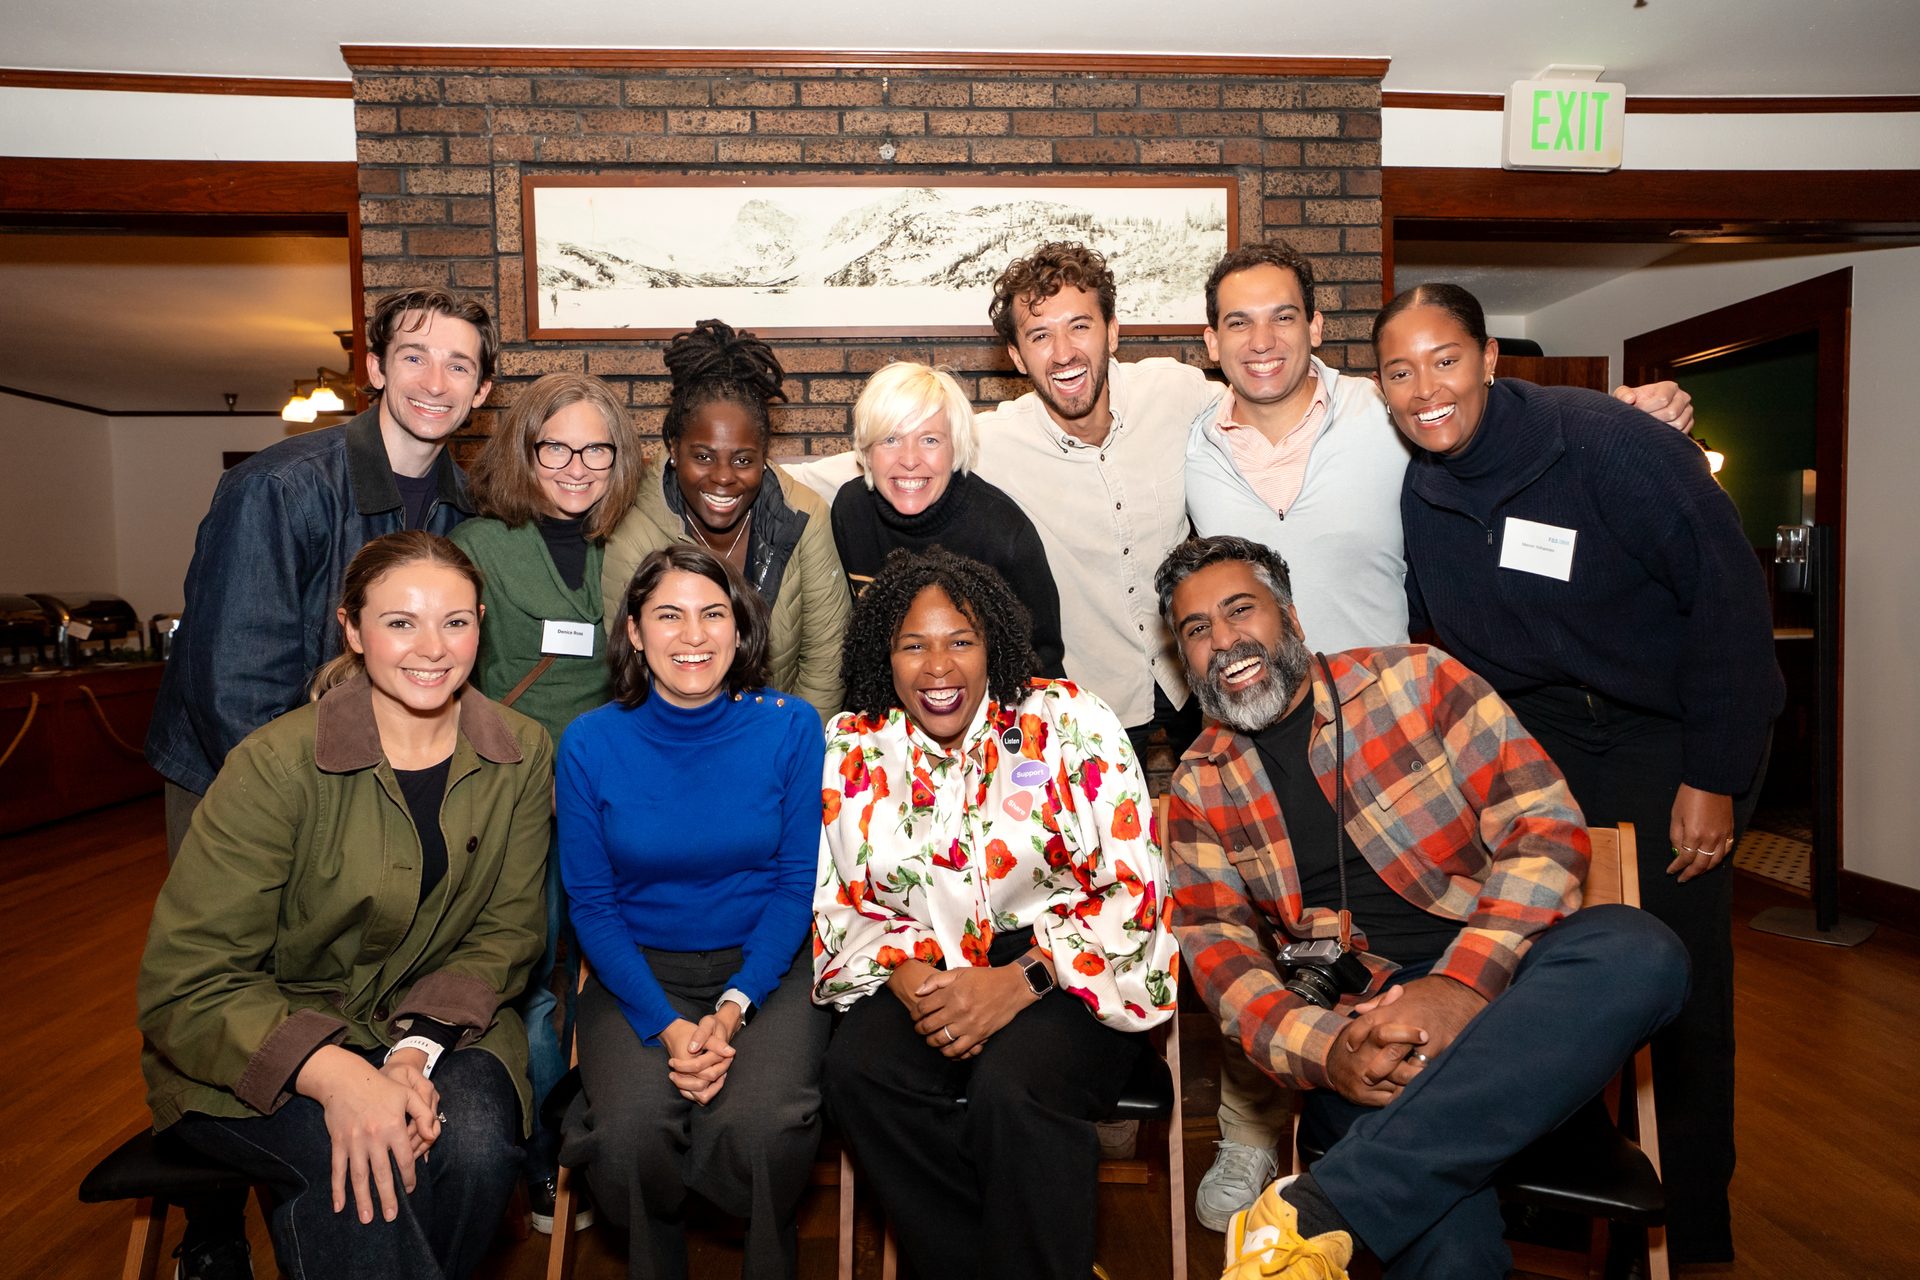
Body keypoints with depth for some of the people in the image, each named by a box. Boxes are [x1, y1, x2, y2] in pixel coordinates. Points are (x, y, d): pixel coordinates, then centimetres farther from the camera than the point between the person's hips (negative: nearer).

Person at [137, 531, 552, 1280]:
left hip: (431, 1025, 4)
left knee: (477, 1144, -26)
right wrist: (336, 1074, -33)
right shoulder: (277, 765, -18)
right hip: (261, 1044, -3)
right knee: (365, 1165, -32)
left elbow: (505, 933, -4)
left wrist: (414, 1051, -22)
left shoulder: (522, 755, -7)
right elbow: (186, 984, -18)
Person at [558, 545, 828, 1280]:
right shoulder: (591, 743, -4)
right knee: (630, 1136, -26)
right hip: (639, 971, 1)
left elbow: (799, 883, -2)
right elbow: (590, 902, -1)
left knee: (759, 1129, -27)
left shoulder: (790, 728, -5)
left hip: (764, 967, 0)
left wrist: (734, 1007, -15)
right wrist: (667, 1026, -14)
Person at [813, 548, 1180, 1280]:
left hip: (1072, 972, -3)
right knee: (857, 1069, -24)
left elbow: (1133, 891, -9)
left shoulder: (1071, 724, -7)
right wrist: (903, 975, -15)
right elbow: (840, 903, 5)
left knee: (1011, 1086, -31)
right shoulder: (851, 751, 2)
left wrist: (1022, 980, -20)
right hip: (929, 970, 3)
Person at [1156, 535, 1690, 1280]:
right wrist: (1319, 1049, -19)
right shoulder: (1199, 789, 9)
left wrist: (1465, 980, -19)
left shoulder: (1414, 679, 4)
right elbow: (1216, 944, 1)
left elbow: (1547, 829, -3)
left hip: (1495, 975, 2)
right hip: (1349, 1021, -2)